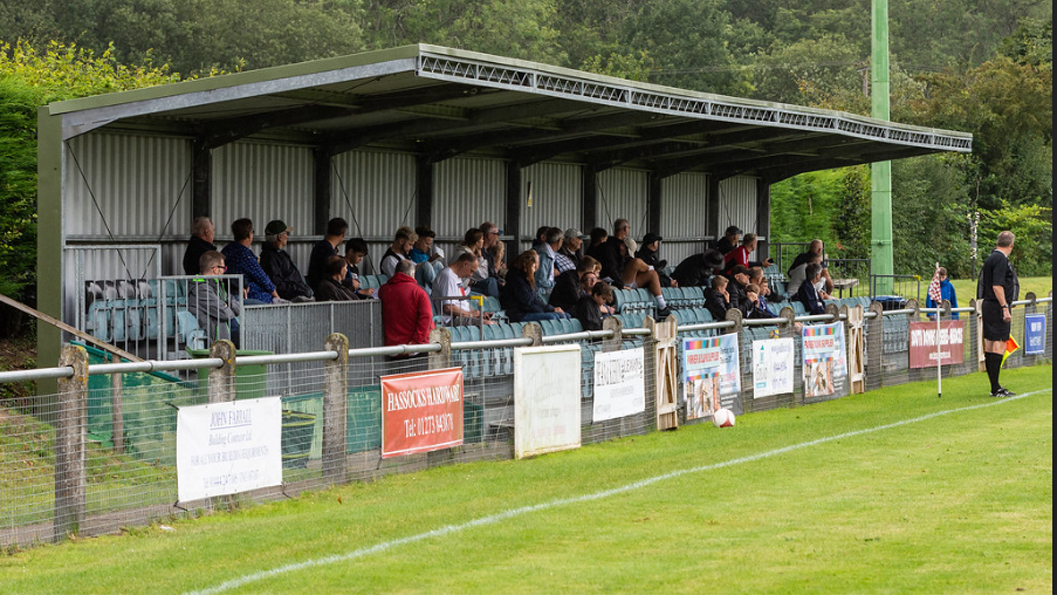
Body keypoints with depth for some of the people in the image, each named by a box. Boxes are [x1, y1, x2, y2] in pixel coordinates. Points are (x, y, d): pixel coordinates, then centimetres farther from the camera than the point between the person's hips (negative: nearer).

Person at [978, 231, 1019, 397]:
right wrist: (1005, 308, -22)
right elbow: (997, 286, -21)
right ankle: (995, 389, -11)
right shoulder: (1001, 259, -14)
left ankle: (995, 386, 17)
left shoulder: (992, 257, 16)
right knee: (999, 346, -10)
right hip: (997, 307, -10)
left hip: (989, 306, 10)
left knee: (990, 346, 10)